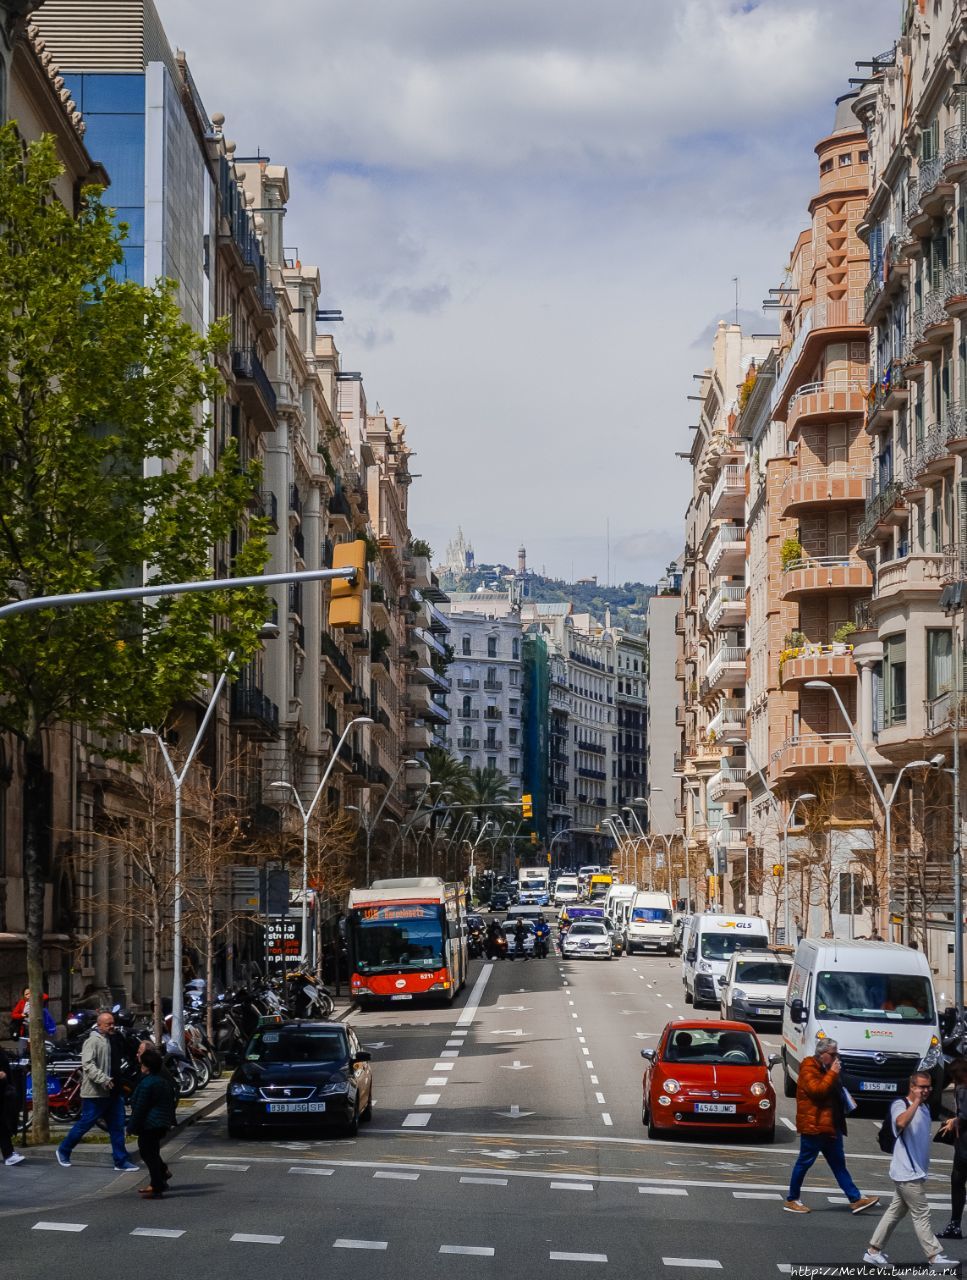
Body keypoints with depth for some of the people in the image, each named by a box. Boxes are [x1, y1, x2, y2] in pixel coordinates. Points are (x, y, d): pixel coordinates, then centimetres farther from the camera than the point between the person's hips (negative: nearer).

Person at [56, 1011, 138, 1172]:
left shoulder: (113, 1040, 14)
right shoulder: (93, 1041, -14)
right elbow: (88, 1065, -25)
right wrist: (103, 1080, -32)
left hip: (113, 1092, 8)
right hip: (95, 1093, -8)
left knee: (117, 1127, 7)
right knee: (85, 1124, 2)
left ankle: (121, 1161, 11)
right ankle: (63, 1151, 20)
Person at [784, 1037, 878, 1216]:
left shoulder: (826, 1068, 17)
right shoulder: (808, 1069, -12)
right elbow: (817, 1090, -27)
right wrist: (832, 1073, -21)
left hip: (830, 1126, 9)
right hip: (813, 1125, -9)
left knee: (838, 1164, 9)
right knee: (804, 1163, -1)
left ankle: (855, 1200, 9)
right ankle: (791, 1201, 8)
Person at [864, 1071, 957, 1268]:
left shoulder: (925, 1107, 16)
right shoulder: (900, 1104, -11)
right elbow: (901, 1122, -34)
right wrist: (916, 1102, -30)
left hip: (915, 1171, 9)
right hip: (906, 1171, -9)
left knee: (896, 1212, 11)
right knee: (921, 1214, -5)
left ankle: (874, 1252, 16)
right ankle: (935, 1256, 0)